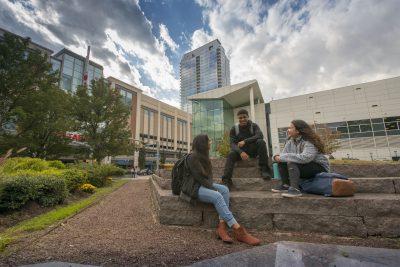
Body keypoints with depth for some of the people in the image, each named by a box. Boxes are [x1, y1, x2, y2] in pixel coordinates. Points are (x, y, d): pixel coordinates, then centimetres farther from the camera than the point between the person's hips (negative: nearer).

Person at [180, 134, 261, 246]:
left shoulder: (203, 156, 12)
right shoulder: (192, 157, -14)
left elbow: (209, 174, 11)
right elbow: (199, 177, -19)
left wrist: (212, 185, -9)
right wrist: (214, 189, -18)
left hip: (204, 185, 8)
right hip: (194, 187, -8)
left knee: (225, 189, -19)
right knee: (217, 196, -31)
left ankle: (222, 227, -25)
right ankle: (238, 230, -28)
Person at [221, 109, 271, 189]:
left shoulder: (254, 125, -1)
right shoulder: (234, 128, -1)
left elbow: (260, 136, -20)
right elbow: (232, 143, -11)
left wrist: (245, 141, -31)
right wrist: (241, 152, -32)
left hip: (253, 150, 0)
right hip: (240, 151, 0)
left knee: (261, 142, -28)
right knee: (231, 154, -30)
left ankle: (264, 169, -24)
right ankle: (226, 180, -33)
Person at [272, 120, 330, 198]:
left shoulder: (309, 142, -21)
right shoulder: (290, 141, 3)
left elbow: (305, 158, -38)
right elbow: (284, 154, 3)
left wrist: (283, 157, -36)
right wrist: (277, 157, -22)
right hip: (303, 166, 8)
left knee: (291, 163, -31)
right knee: (281, 162, -9)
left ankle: (295, 189, -38)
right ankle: (286, 185, -10)